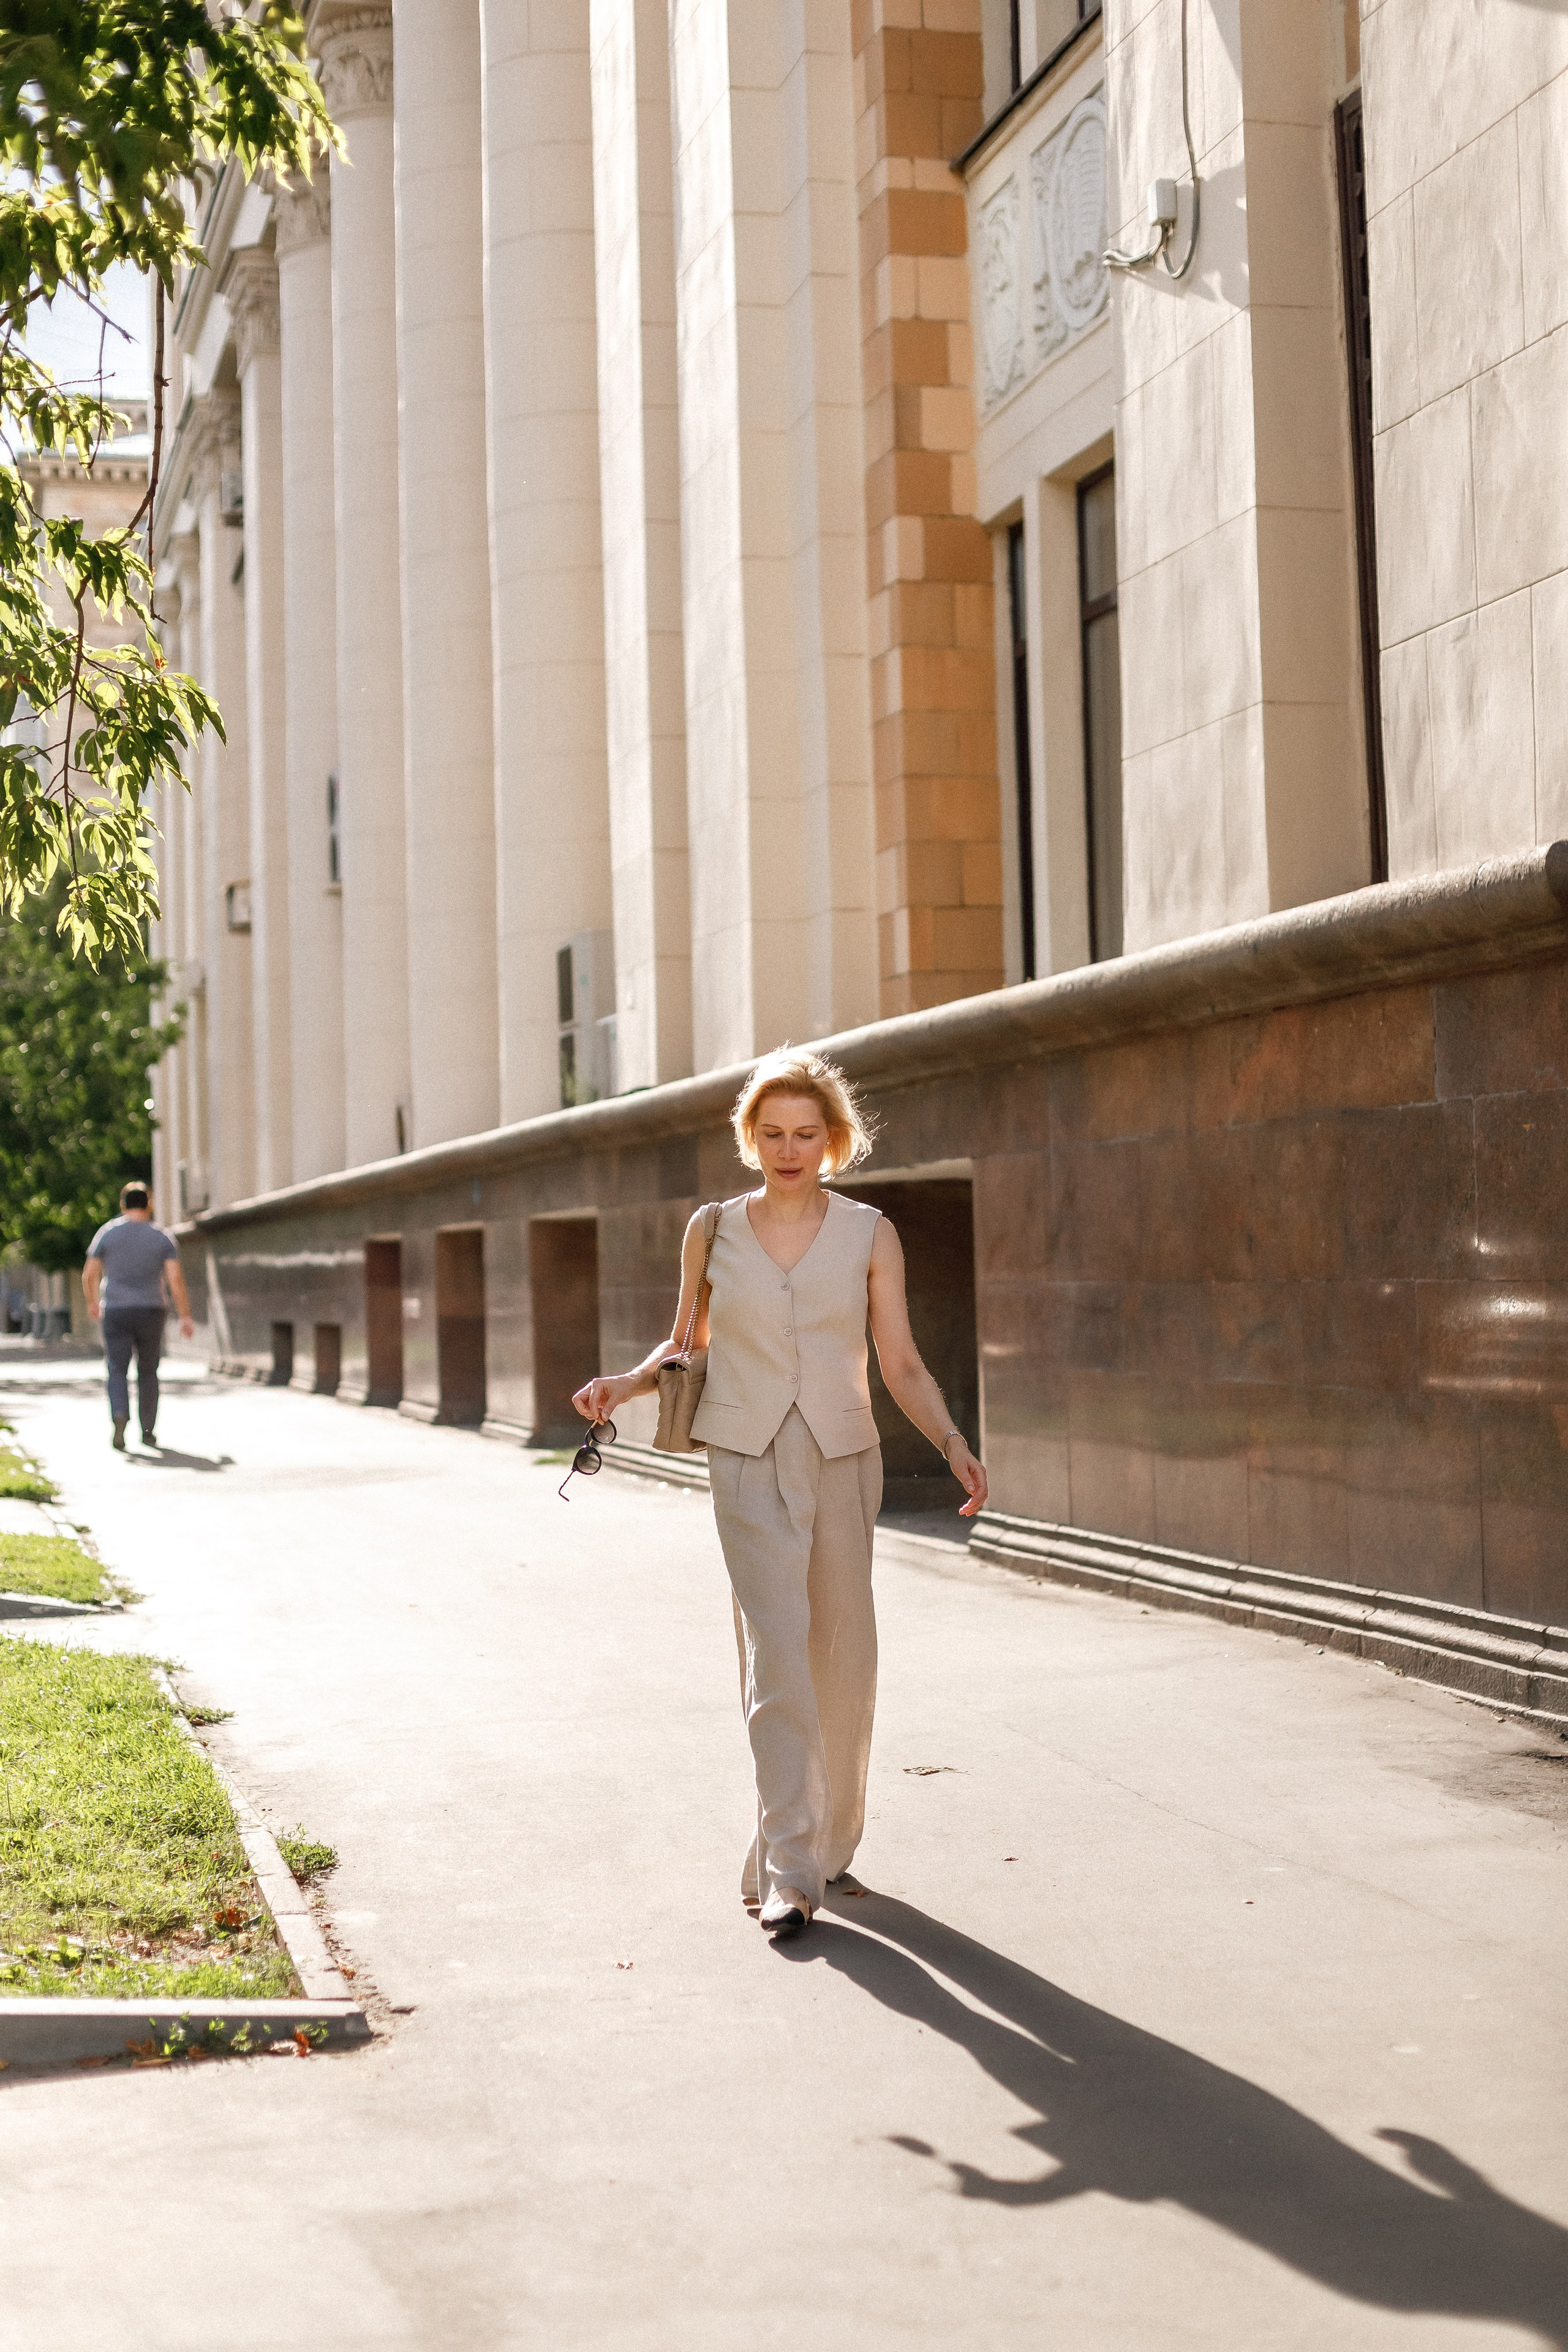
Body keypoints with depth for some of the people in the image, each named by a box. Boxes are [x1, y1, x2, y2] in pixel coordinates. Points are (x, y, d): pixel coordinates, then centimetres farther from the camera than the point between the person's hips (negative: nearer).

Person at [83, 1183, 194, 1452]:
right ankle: (148, 1430, 16)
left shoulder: (107, 1233, 1)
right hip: (150, 1312, 1)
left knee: (118, 1371, -2)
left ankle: (120, 1419, -27)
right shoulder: (163, 1237, 0)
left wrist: (92, 1301, 21)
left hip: (115, 1311, -1)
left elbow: (89, 1275, 3)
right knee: (148, 1372, 14)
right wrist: (185, 1317, -5)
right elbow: (175, 1279, -8)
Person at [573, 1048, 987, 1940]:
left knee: (841, 1655, 9)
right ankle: (787, 1873, -14)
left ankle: (830, 1839, 30)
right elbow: (685, 1345, 14)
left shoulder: (869, 1234, 3)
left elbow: (902, 1364, 3)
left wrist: (953, 1442, -11)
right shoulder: (713, 1230, 4)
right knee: (776, 1650, -13)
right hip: (749, 1464, -1)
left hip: (843, 1462, 1)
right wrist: (626, 1383, -5)